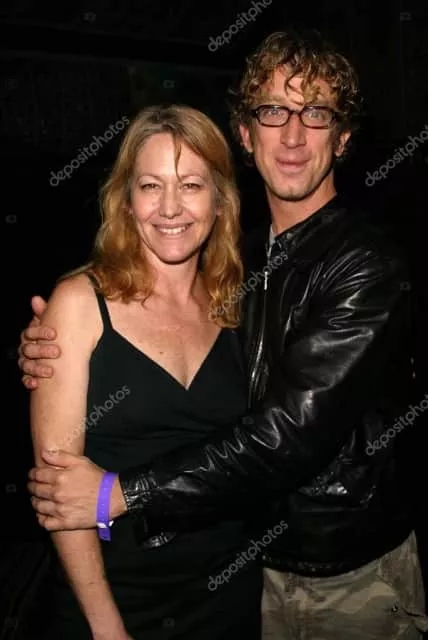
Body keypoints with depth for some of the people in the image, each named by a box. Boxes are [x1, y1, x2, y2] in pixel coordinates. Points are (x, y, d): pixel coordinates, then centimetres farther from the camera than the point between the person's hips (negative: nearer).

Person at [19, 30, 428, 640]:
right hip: (265, 562, 5)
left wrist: (122, 494, -25)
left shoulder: (366, 263, -21)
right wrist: (56, 355, -12)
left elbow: (296, 429, -28)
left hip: (357, 574, -5)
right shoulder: (244, 257, 1)